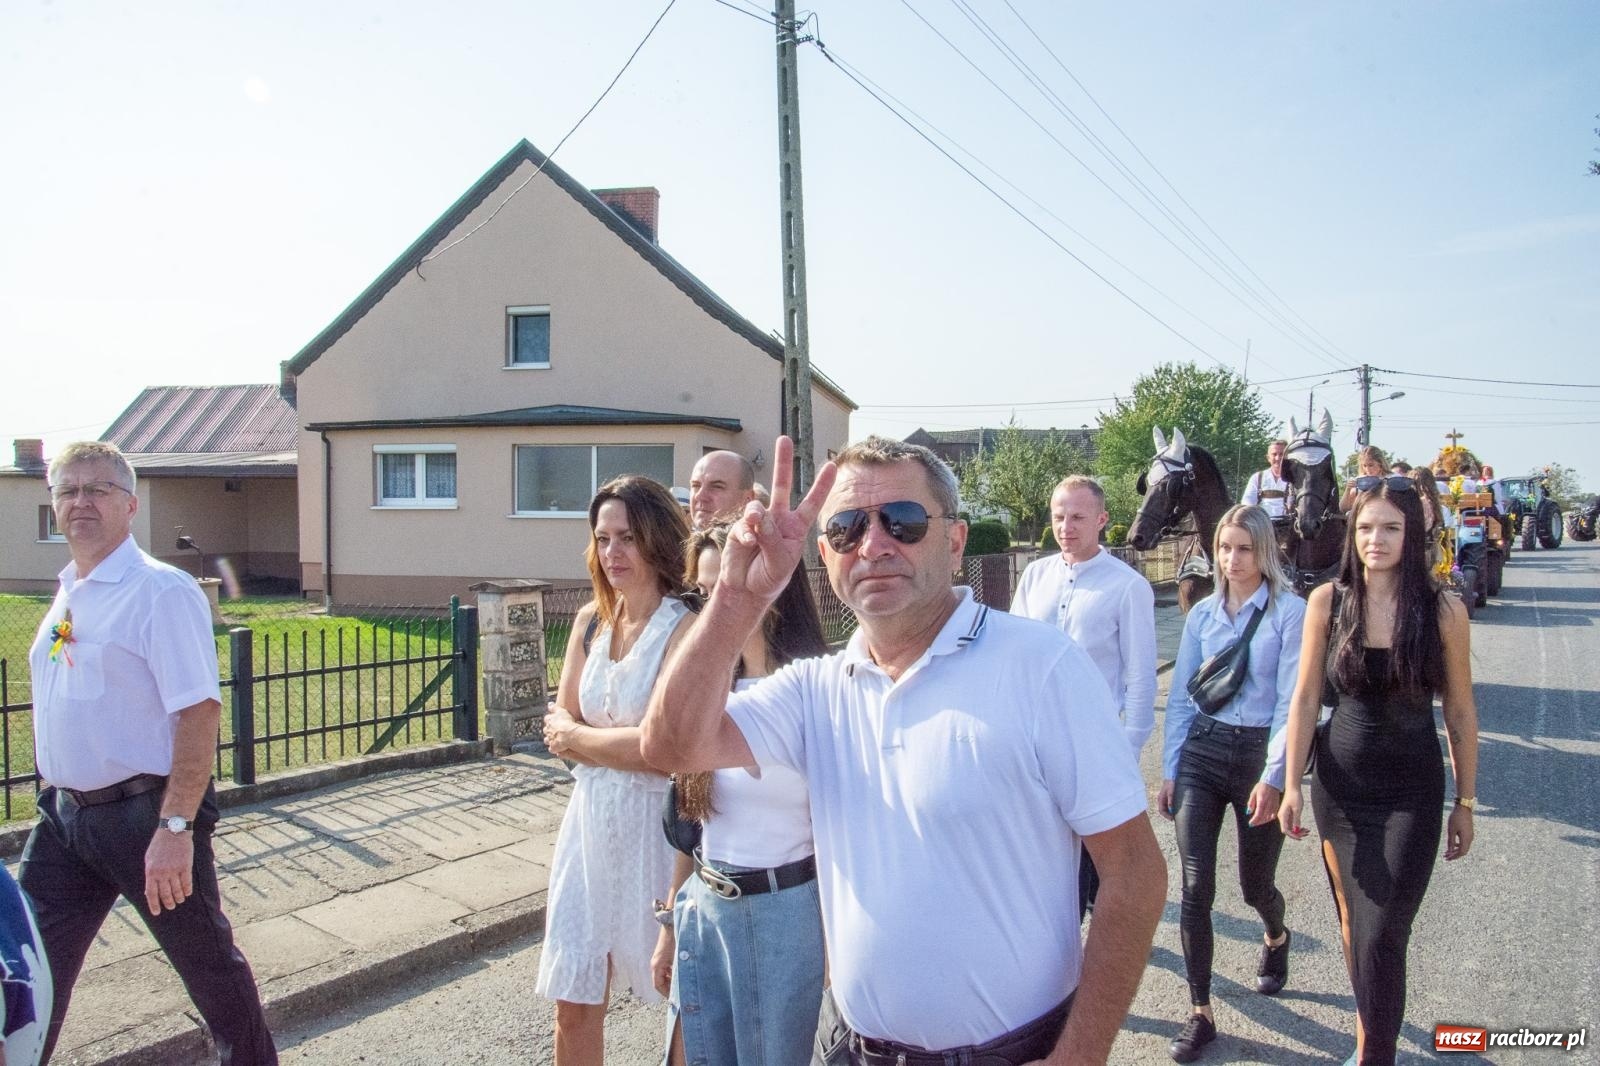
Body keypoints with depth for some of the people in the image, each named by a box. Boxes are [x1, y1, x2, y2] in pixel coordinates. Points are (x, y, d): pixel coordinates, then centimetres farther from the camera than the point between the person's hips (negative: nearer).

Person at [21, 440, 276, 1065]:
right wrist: (59, 798, 18)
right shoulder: (69, 595, 10)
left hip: (143, 814, -7)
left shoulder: (162, 592, -15)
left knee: (208, 963, 9)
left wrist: (175, 826, -26)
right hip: (64, 814, 7)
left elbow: (199, 711, -22)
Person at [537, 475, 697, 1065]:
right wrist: (623, 744, -12)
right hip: (591, 817, 6)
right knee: (574, 1003, 13)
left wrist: (580, 738, -6)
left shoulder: (684, 629, -16)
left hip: (654, 822, -5)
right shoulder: (591, 621, 5)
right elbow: (560, 724, 7)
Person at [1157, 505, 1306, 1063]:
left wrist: (1272, 777, -16)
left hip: (1259, 752, -3)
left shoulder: (1289, 612, -6)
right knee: (1195, 886, -2)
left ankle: (1276, 939, 50)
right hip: (1201, 749, 3)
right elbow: (1180, 696, 9)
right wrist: (1169, 771, 6)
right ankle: (1200, 1013, 10)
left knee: (1255, 884, 14)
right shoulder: (1202, 613, 6)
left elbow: (1291, 701, -10)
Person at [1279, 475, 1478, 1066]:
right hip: (1341, 784, 2)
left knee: (1380, 937, -5)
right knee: (1352, 923, 14)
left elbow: (1459, 713, 0)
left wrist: (1465, 802, 5)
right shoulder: (1328, 601, -5)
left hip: (1411, 791, -2)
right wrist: (1292, 785, -2)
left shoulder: (1443, 610, -8)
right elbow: (1305, 699, -1)